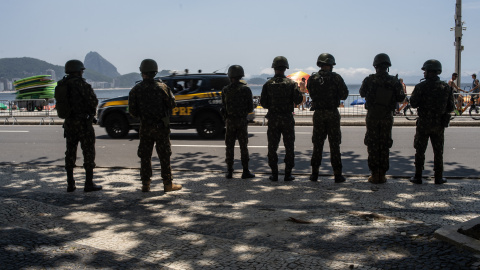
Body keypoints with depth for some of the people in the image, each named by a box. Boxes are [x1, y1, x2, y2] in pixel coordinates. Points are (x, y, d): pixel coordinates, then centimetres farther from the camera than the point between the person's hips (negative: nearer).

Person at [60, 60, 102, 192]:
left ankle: (70, 184, 14)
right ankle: (89, 183, 1)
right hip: (83, 123, -6)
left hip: (69, 123, 6)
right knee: (88, 152, 1)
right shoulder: (81, 84, -14)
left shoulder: (62, 85, 6)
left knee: (70, 153, 12)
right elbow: (93, 101, -14)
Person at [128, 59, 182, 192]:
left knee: (145, 156, 10)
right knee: (164, 156, 5)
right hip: (161, 126, -2)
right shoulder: (161, 87, -7)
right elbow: (172, 104, -2)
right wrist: (168, 92, 14)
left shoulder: (135, 90, -2)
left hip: (145, 127, 2)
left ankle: (145, 184, 13)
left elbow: (132, 111, 0)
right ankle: (168, 184, 8)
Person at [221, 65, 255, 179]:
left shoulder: (225, 90, -1)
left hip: (230, 121, 1)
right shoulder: (246, 89, -6)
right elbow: (250, 108, -3)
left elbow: (224, 107, 3)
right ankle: (245, 171, 5)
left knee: (229, 147, 8)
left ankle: (229, 172, 9)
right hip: (242, 120, -1)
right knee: (243, 146, 5)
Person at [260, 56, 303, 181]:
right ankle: (288, 174, 6)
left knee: (272, 147, 8)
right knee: (289, 147, 7)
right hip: (287, 118, -1)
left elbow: (263, 103, -4)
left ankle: (274, 174, 9)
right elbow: (298, 100, -10)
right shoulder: (291, 83, -4)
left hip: (273, 119, 1)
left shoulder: (268, 84, -2)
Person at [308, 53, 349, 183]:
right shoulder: (336, 78, -8)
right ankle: (337, 174, 5)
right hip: (333, 114, -2)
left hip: (318, 114, 2)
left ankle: (314, 173, 12)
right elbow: (344, 94, -6)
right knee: (334, 144, 4)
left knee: (317, 144, 10)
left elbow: (312, 94, 8)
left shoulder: (312, 78, 0)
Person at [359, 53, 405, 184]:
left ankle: (374, 175, 6)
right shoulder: (395, 81, -4)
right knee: (385, 146, 9)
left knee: (373, 146, 6)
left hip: (372, 116, -1)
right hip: (387, 117, 1)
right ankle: (382, 175, 11)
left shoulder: (369, 80, -8)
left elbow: (362, 93, 7)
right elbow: (401, 97, -1)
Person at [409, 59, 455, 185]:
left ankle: (418, 177, 9)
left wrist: (414, 93, 9)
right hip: (439, 124, 3)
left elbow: (413, 104, -7)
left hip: (424, 123, -3)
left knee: (420, 151, 7)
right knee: (438, 151, 12)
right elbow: (451, 108, 3)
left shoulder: (421, 87, -12)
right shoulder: (446, 87, 0)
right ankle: (438, 178, 16)